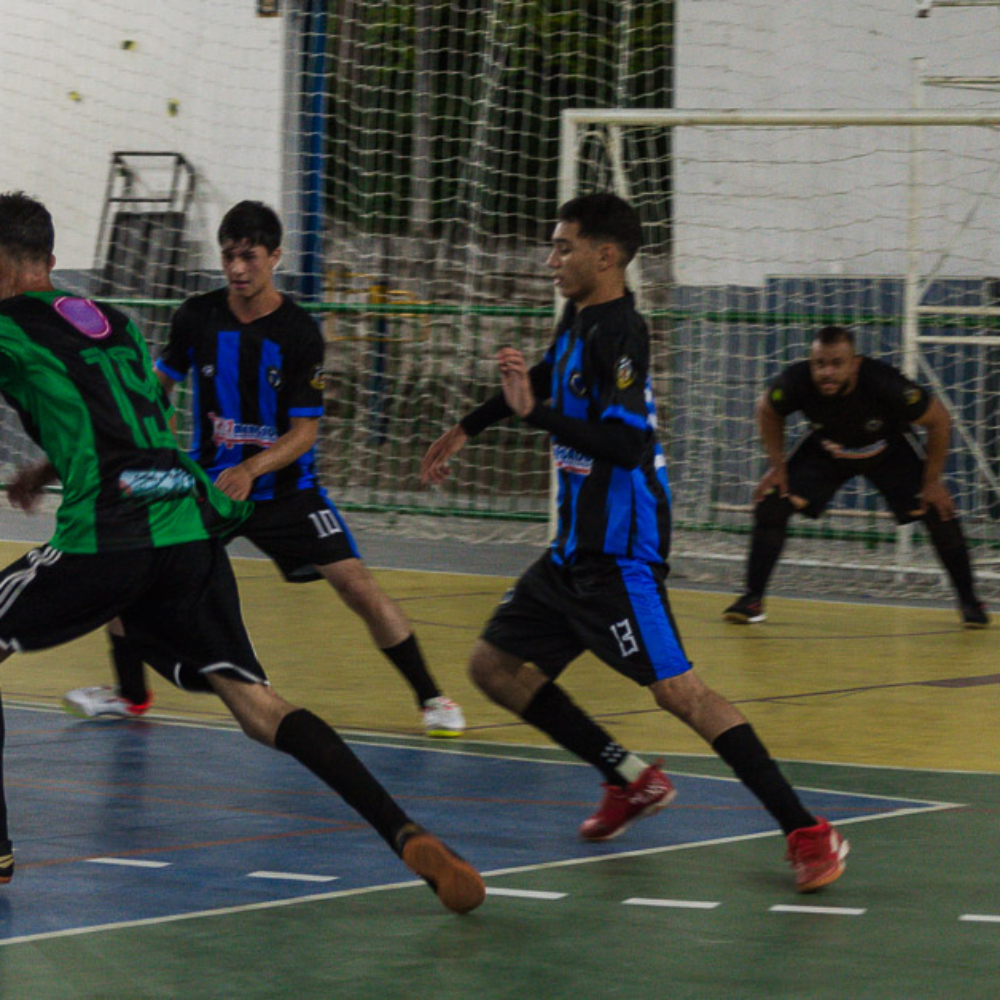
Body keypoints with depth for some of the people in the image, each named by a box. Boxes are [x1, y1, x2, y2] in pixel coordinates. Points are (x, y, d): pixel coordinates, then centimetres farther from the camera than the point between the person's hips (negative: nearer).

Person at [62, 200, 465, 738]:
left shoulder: (299, 332, -14)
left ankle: (431, 698, -1)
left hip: (284, 486, -3)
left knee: (357, 586, -15)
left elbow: (304, 432, -14)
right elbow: (162, 382, 10)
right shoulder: (197, 317, -6)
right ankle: (130, 693, 16)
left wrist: (250, 469, -29)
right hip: (209, 479, 3)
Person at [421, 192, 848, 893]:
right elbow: (546, 377, 33)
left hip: (620, 554, -10)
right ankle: (632, 780, 21)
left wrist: (535, 413, -25)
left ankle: (808, 833, -18)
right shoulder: (578, 322, 11)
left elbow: (626, 445, -27)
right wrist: (466, 429, 40)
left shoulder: (620, 332, -17)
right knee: (496, 666, 13)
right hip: (575, 549, 10)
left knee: (676, 688, -18)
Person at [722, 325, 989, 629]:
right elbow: (767, 411, -7)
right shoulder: (796, 382, -33)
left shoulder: (885, 384, -39)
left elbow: (939, 421, -22)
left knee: (939, 513, -13)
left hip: (889, 450, -1)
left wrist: (932, 482, -17)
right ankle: (752, 598, -1)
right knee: (770, 506, -16)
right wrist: (777, 465, -10)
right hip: (825, 449, 1)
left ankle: (969, 602, 7)